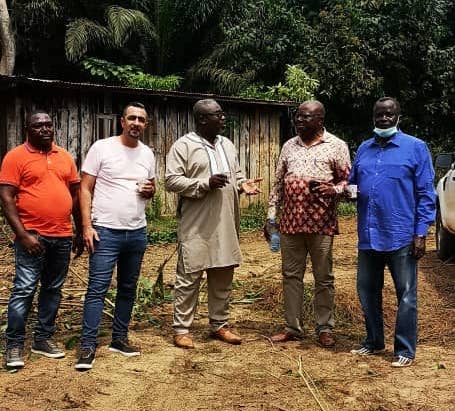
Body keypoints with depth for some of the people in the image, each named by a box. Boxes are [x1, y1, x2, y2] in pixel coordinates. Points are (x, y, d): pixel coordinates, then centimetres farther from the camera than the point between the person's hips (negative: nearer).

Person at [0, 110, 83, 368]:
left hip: (62, 237, 5)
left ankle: (44, 338, 23)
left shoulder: (65, 156, 12)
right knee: (24, 290, -4)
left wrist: (80, 231, 13)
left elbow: (76, 194, 16)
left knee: (53, 289, 11)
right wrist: (23, 235, -16)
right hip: (32, 236, -5)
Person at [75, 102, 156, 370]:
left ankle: (120, 339, 24)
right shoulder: (102, 148, -6)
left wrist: (151, 190, -5)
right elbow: (86, 189, -6)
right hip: (106, 231, -5)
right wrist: (87, 226, -14)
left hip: (137, 233, 5)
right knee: (97, 289, -6)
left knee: (128, 289, 12)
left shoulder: (148, 154, 8)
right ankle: (88, 347, 0)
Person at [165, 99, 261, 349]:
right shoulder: (183, 146, -7)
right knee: (189, 277, -1)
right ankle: (181, 329, 10)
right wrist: (205, 183, -21)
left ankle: (219, 324, 26)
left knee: (223, 276, 13)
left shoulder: (227, 145, 15)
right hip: (196, 226, -7)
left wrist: (242, 184, 1)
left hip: (226, 224, 7)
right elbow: (172, 180, -12)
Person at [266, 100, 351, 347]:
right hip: (290, 222, 4)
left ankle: (324, 328, 18)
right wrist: (271, 215, 11)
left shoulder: (336, 146, 0)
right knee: (291, 275, 9)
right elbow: (278, 183, 14)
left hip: (321, 223, -4)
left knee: (323, 278, 5)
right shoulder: (289, 146, 12)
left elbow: (348, 180, 1)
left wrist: (333, 190, -20)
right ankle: (292, 327, 19)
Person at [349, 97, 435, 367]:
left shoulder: (415, 147, -2)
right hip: (369, 236, 5)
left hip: (401, 237, -5)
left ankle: (405, 350, 15)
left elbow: (426, 194, -5)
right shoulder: (364, 149, 13)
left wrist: (421, 233, -11)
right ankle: (374, 342, 30)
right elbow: (352, 184, 19)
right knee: (368, 292, 14)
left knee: (406, 296, 4)